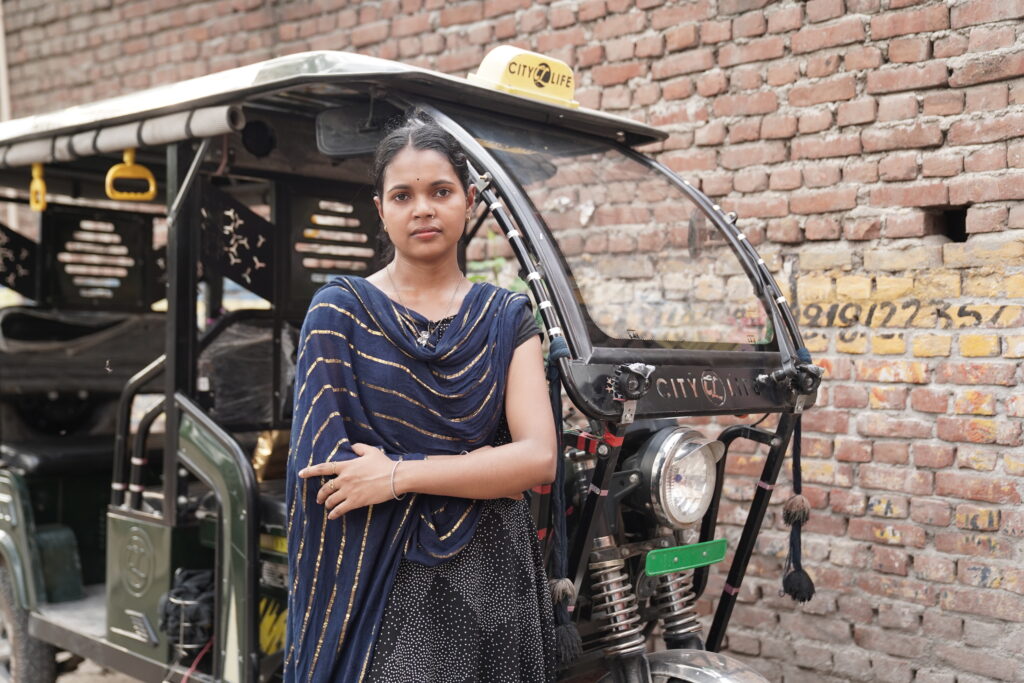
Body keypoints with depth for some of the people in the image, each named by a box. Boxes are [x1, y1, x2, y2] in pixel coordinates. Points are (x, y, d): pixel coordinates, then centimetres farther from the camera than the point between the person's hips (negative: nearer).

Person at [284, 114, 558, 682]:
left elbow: (539, 459, -8)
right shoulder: (340, 310, -1)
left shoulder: (506, 317, 5)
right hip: (381, 590, -2)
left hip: (494, 586, 2)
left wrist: (399, 473, -16)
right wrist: (480, 472, -9)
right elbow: (326, 463, -11)